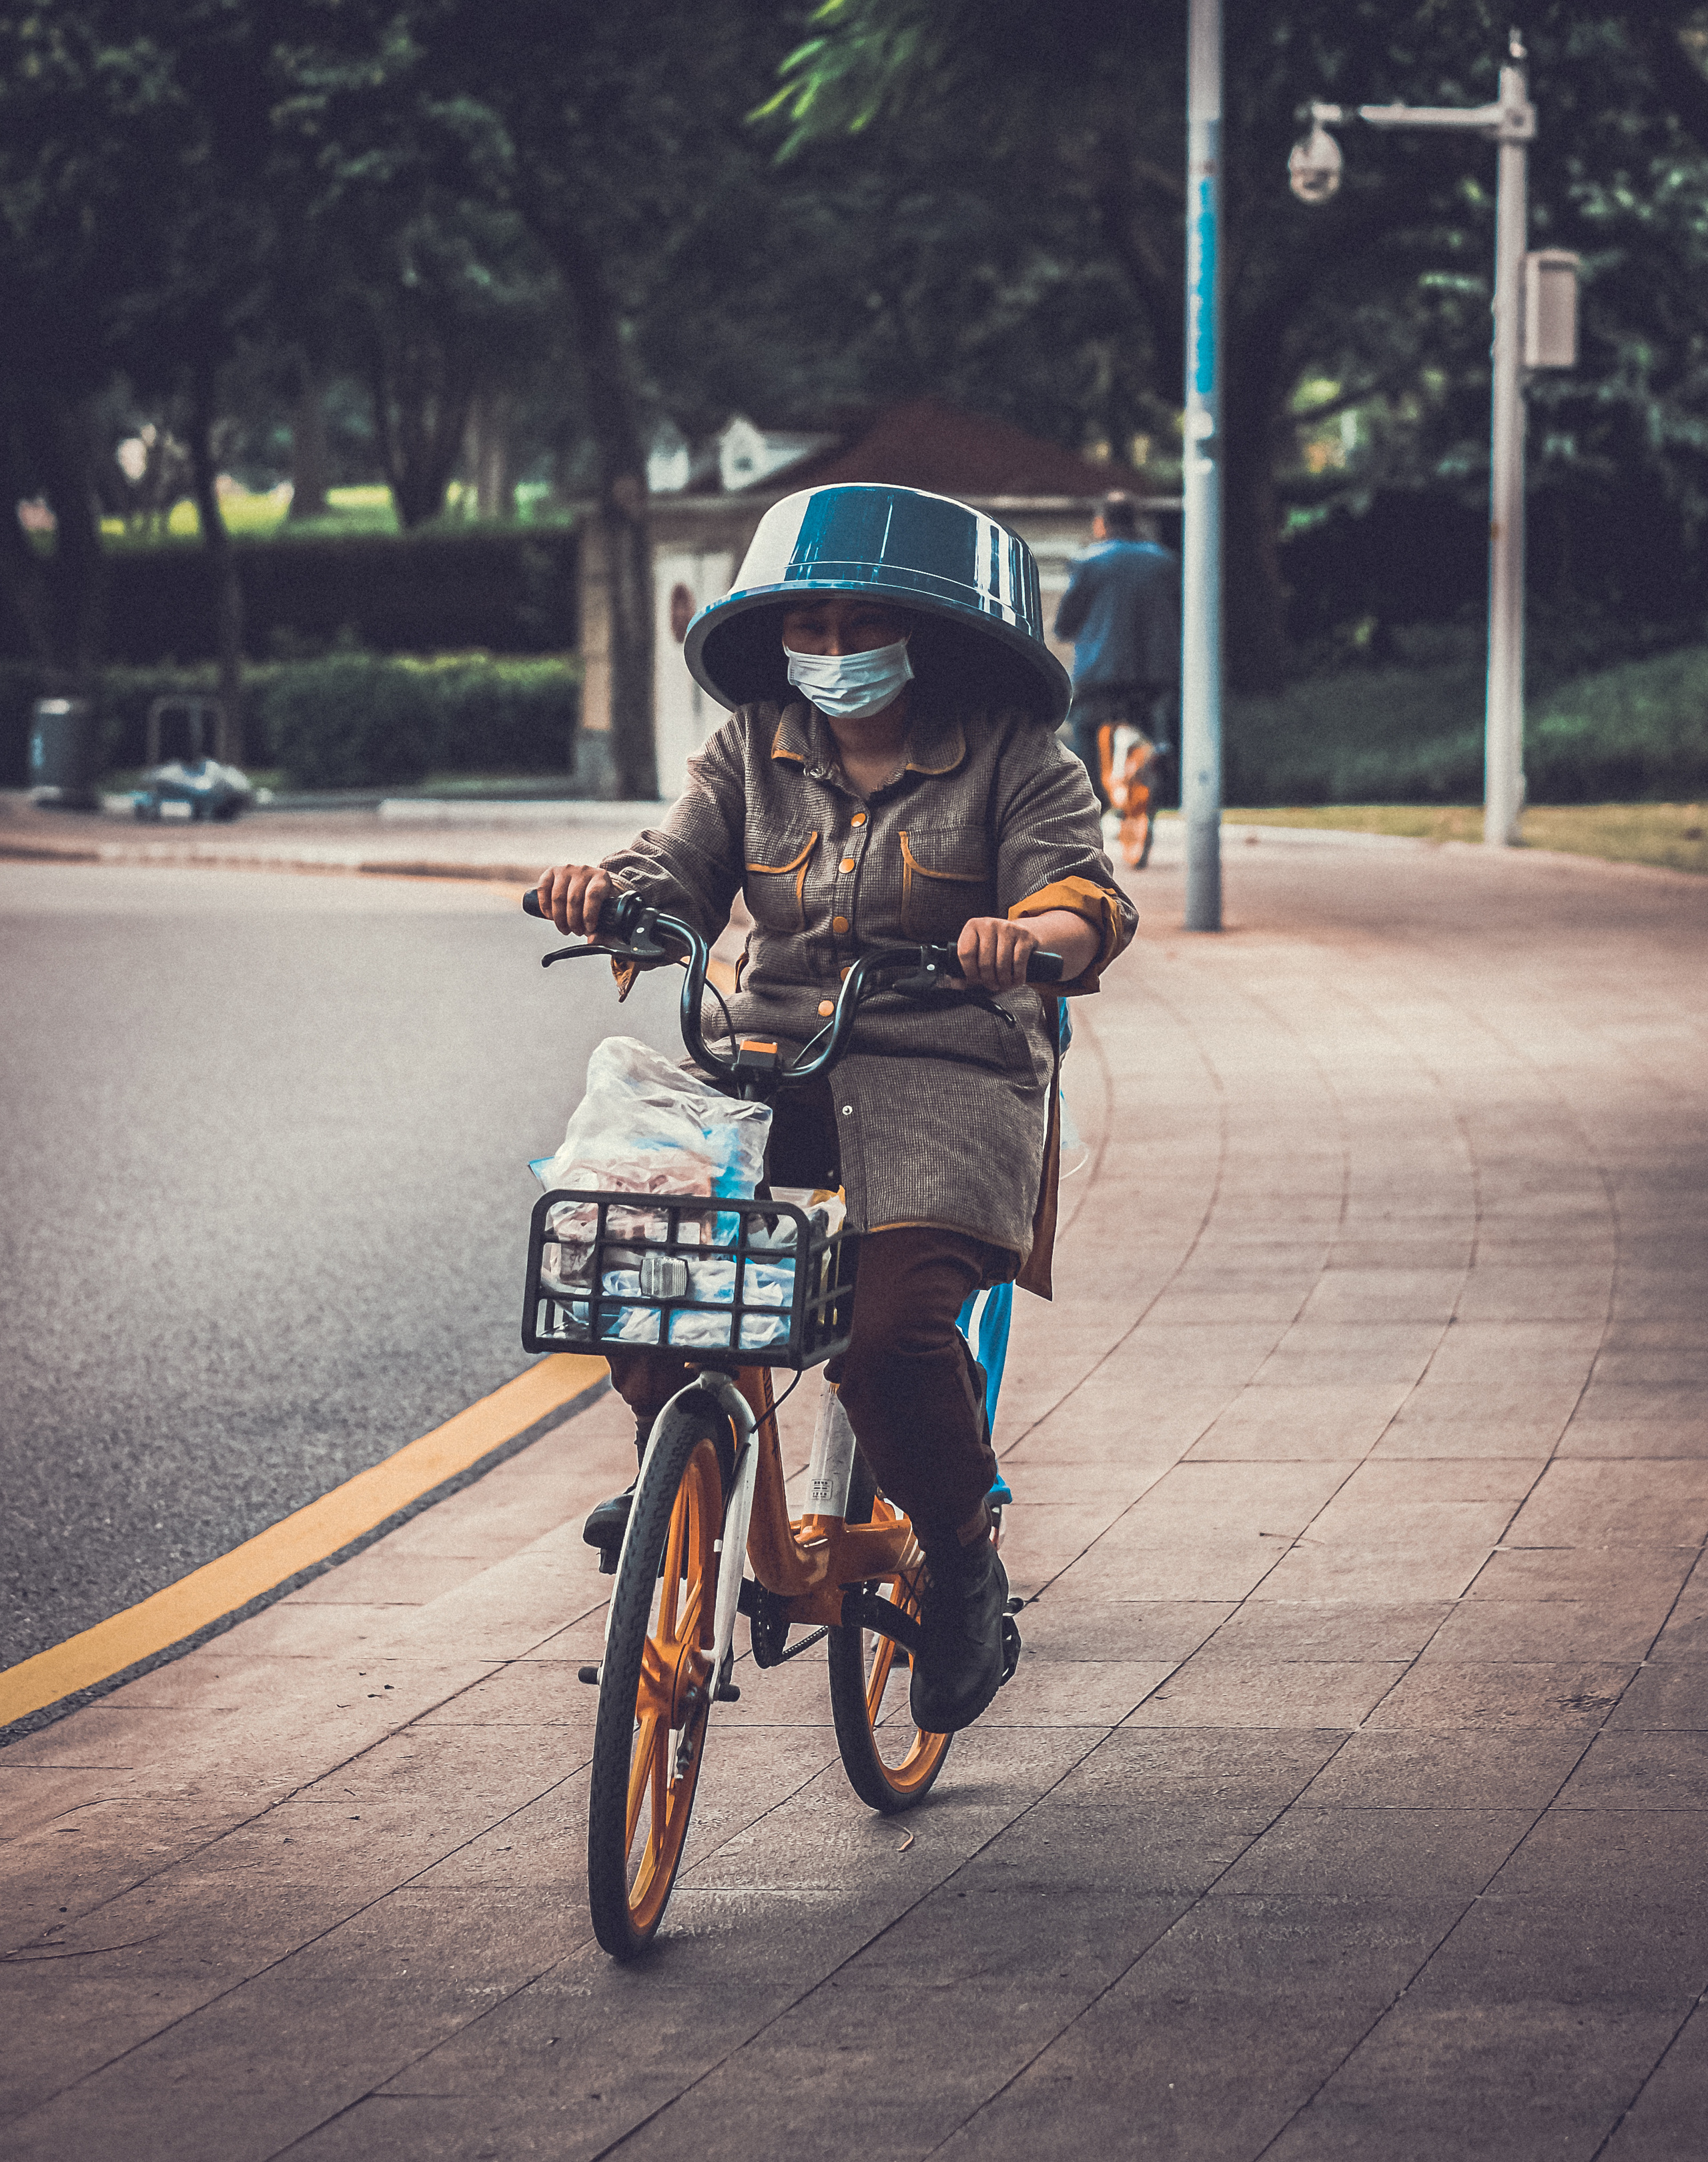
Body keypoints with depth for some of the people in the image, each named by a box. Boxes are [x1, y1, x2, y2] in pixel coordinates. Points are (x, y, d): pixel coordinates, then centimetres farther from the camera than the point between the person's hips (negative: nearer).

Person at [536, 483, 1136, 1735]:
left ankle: (964, 1567, 0)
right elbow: (683, 873, 4)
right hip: (771, 1060, 4)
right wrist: (611, 893, -20)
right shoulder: (757, 751, 13)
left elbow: (1085, 892, -12)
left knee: (892, 1326, -27)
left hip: (948, 1078, -4)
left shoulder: (1009, 761, 1)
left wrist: (1034, 932, -37)